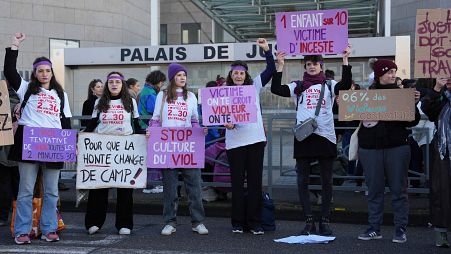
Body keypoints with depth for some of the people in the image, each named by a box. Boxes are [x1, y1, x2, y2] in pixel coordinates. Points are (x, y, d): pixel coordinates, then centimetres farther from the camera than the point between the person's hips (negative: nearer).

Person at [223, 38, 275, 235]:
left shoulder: (254, 86, 8)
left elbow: (271, 70, 4)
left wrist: (266, 50, -5)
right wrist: (226, 123, -19)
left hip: (256, 139, 1)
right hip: (235, 142, -1)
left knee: (255, 181, 4)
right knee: (237, 182, 5)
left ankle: (254, 223, 10)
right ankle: (237, 223, 13)